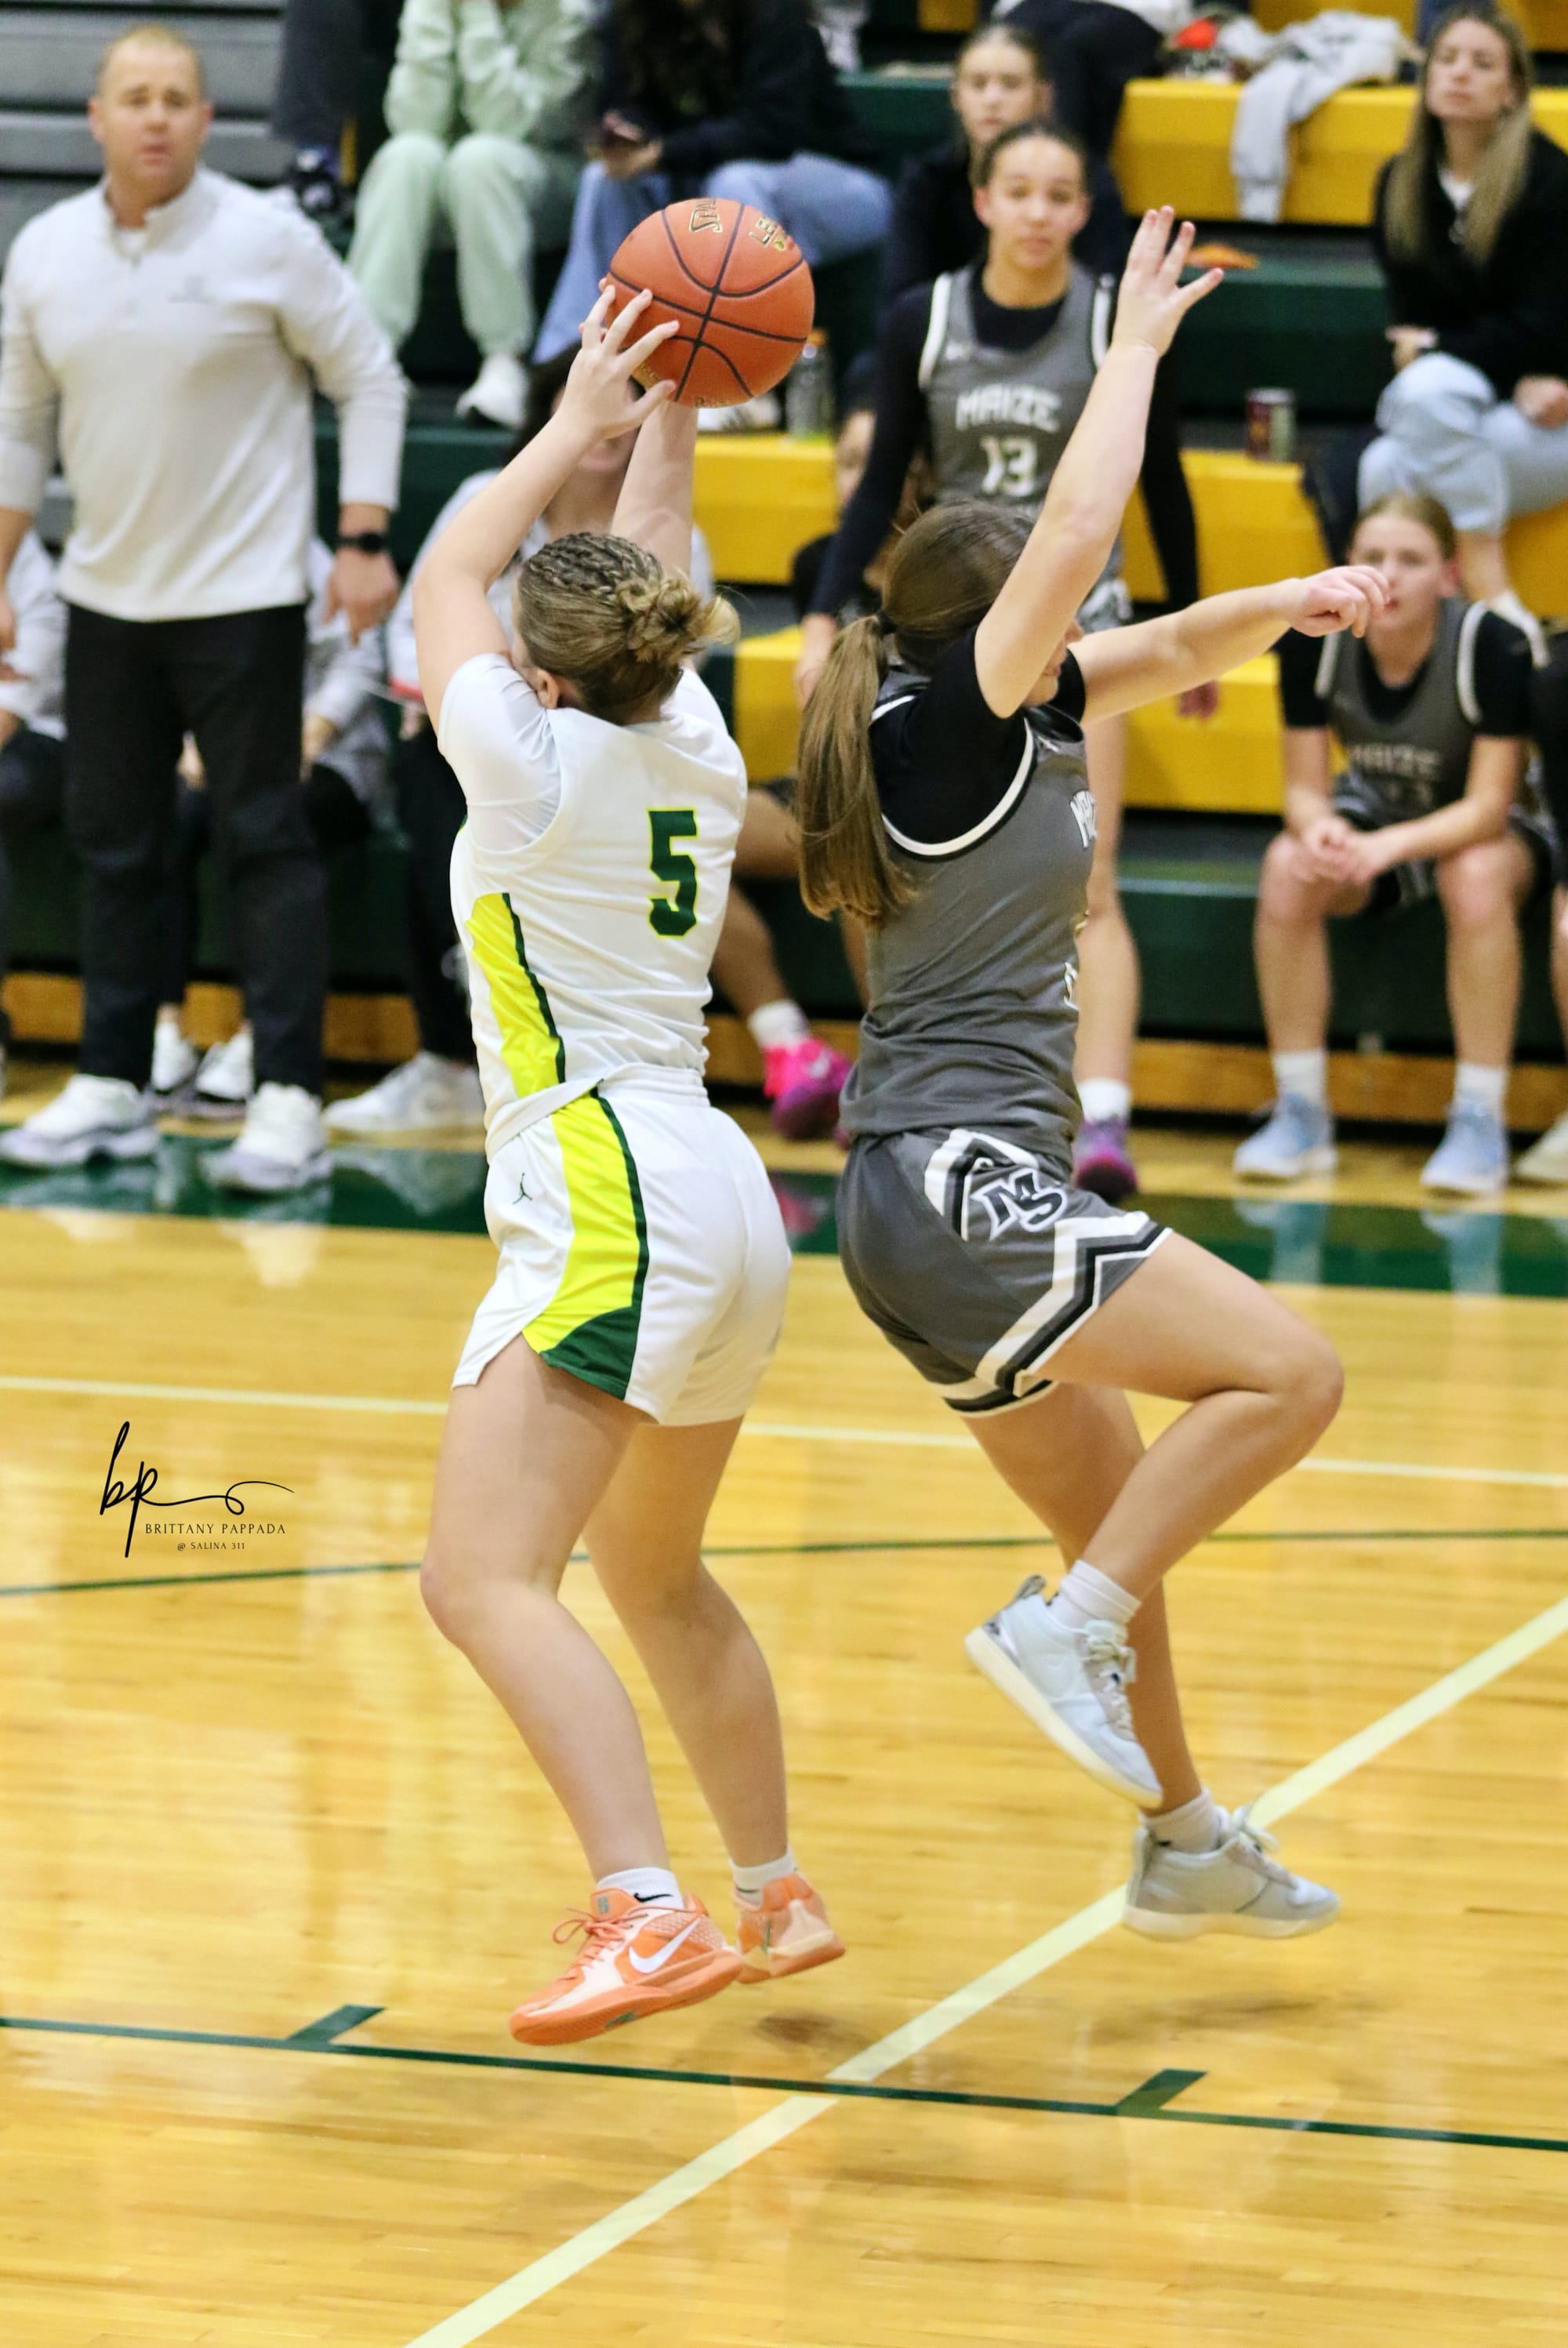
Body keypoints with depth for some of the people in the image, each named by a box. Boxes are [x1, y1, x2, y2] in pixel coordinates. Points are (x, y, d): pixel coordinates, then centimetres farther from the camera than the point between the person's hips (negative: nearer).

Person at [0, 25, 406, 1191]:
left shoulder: (269, 240, -9)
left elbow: (370, 381, -3)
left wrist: (365, 541, -10)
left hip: (243, 598, -5)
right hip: (106, 599, 5)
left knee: (266, 842, -6)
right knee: (112, 844, 9)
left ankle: (291, 1104, -6)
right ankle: (114, 1087, 18)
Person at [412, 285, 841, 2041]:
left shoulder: (539, 764, -8)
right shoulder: (693, 756, 9)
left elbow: (439, 575, 7)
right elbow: (648, 572, 26)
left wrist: (576, 425, 13)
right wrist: (670, 413, 25)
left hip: (609, 1200, -9)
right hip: (724, 1199, 9)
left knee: (483, 1578, -18)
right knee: (652, 1573, 26)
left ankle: (648, 1917, -31)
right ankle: (778, 1899, 34)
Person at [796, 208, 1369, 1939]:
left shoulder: (991, 729, 16)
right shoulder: (958, 718, -8)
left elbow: (1165, 652, 19)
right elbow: (1079, 538, -17)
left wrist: (1283, 603, 0)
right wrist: (1137, 346, -6)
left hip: (925, 1206, 10)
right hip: (964, 1187, -10)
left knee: (1120, 1523, 17)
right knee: (1287, 1371, -12)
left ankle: (1187, 1847, 26)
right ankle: (1070, 1632, -15)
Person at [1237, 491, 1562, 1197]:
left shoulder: (1493, 647, -28)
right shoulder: (1315, 641, -19)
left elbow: (1488, 807, -27)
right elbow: (1304, 787, -12)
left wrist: (1390, 845, -44)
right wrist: (1321, 828, -38)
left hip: (1491, 825, -3)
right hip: (1376, 808, 3)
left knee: (1476, 877, -37)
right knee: (1288, 869, -27)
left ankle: (1479, 1123, -26)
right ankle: (1301, 1114, -17)